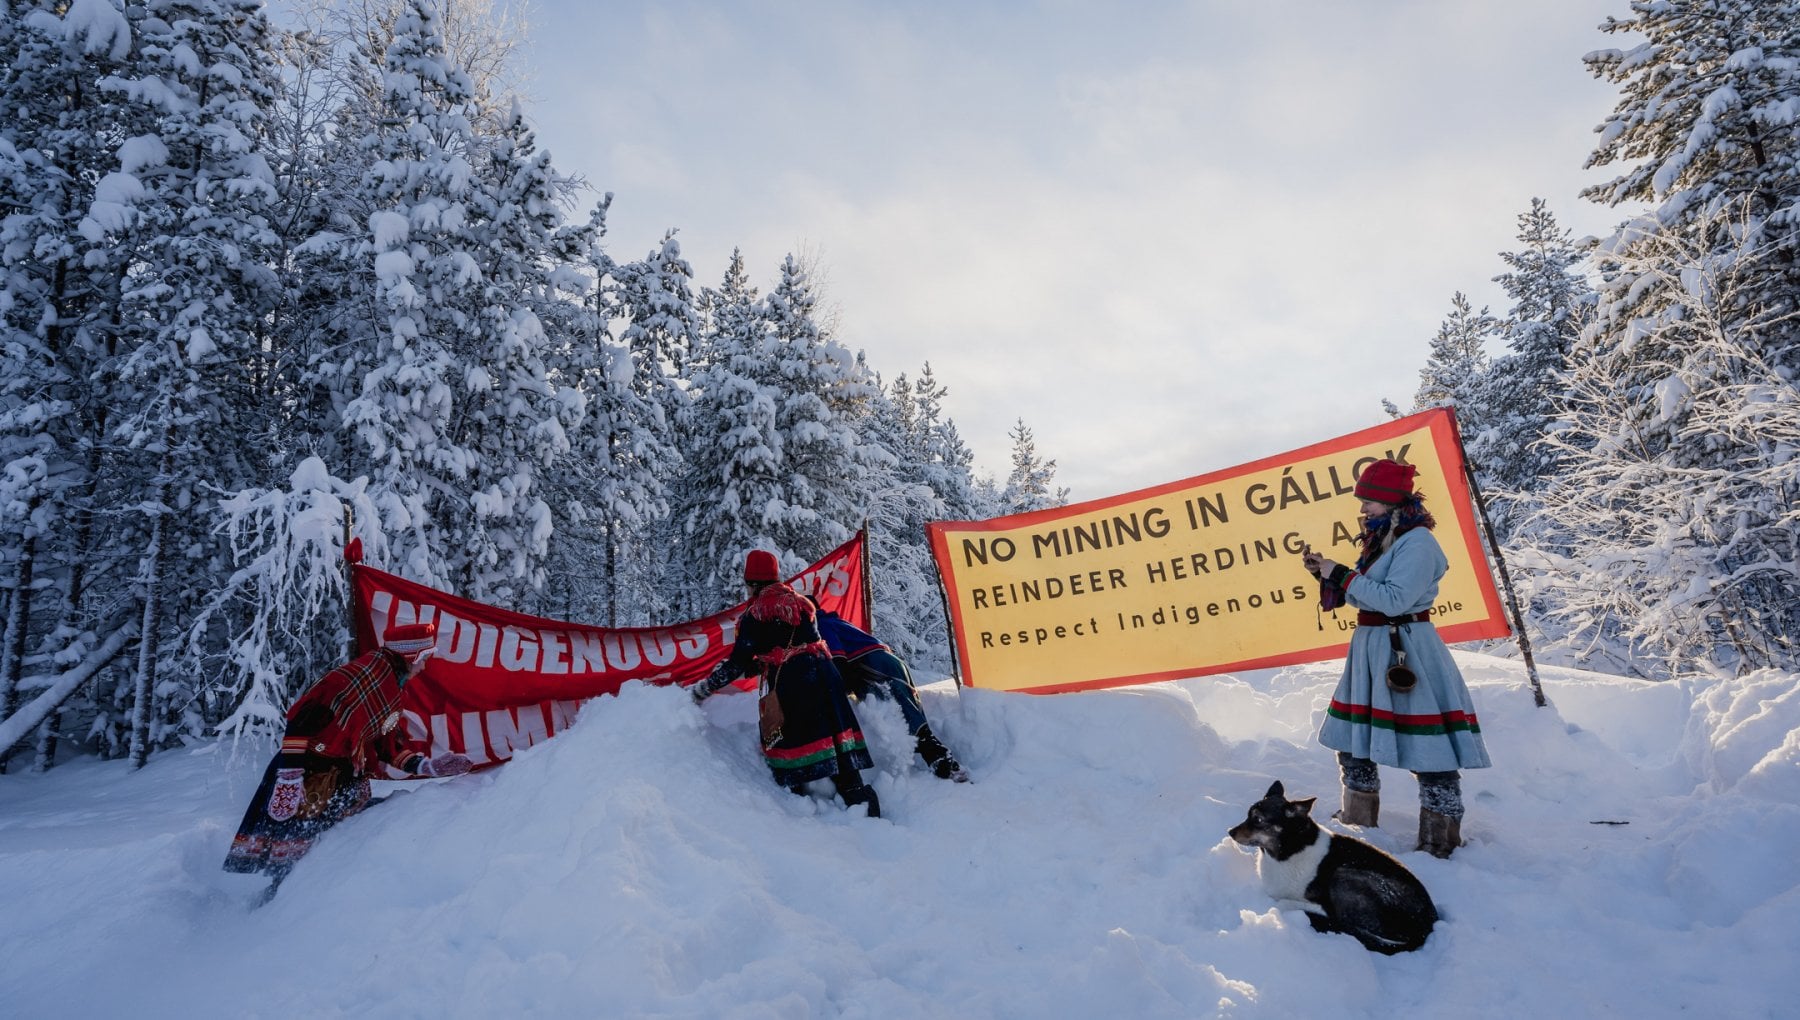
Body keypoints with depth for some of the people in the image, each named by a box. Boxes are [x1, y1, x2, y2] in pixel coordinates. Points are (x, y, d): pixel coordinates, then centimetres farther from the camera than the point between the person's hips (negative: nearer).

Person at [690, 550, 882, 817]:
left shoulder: (755, 613, -2)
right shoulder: (801, 600, 15)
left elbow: (738, 663, -2)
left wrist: (703, 689, 9)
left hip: (788, 682, -6)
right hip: (823, 672, 6)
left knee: (784, 741, 6)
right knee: (833, 733, 8)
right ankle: (857, 795, 6)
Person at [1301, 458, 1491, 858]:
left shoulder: (1417, 542, -15)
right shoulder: (1380, 541, 13)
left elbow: (1394, 600, -24)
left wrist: (1341, 574, -18)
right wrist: (1324, 571, 5)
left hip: (1408, 652, -10)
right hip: (1370, 649, 10)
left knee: (1429, 749, -1)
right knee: (1353, 737, 18)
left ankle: (1439, 845, 12)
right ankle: (1357, 824, 35)